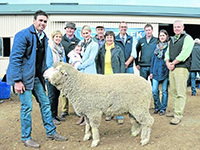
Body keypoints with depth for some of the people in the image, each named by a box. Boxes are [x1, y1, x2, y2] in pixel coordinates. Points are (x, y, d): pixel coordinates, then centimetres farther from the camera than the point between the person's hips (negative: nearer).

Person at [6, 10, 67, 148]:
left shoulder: (44, 37, 10)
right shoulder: (23, 35, -14)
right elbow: (15, 58, -18)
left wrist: (45, 73, 13)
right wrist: (17, 80, -21)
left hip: (37, 77, 8)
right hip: (23, 76, -7)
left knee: (45, 103, 10)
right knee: (27, 107, -2)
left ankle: (51, 132, 22)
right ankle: (26, 137, 14)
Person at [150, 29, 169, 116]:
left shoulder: (169, 46, 1)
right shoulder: (156, 46, 12)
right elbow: (153, 59, 13)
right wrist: (151, 71, 8)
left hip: (165, 71, -3)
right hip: (156, 72, 3)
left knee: (164, 91, 4)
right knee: (154, 91, 0)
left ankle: (163, 108, 16)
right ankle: (157, 107, 18)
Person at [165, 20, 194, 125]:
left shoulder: (187, 38, -1)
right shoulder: (172, 40, 22)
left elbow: (184, 54, -13)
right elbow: (167, 53, 18)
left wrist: (173, 63, -10)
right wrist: (168, 63, -1)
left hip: (182, 68, -7)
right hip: (171, 69, 8)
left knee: (180, 93, -8)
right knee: (173, 91, 11)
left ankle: (178, 115, -7)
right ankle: (176, 111, 22)